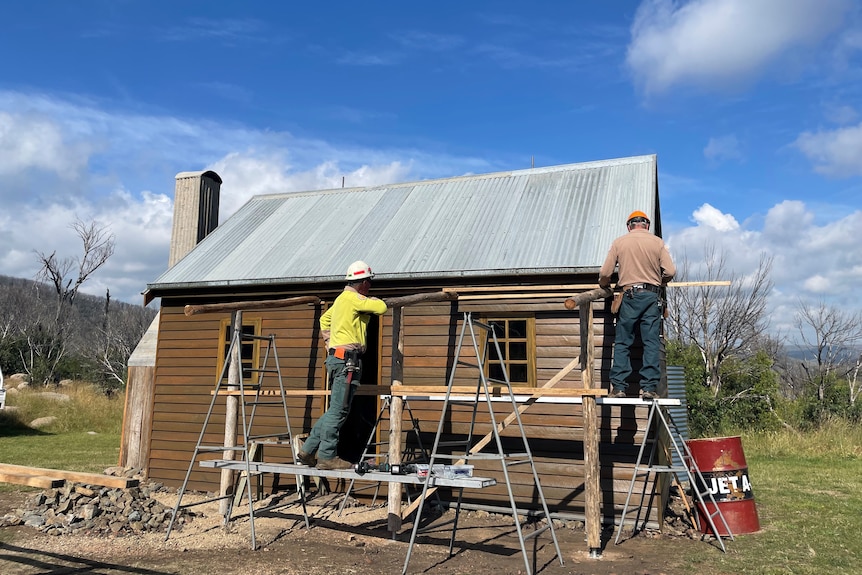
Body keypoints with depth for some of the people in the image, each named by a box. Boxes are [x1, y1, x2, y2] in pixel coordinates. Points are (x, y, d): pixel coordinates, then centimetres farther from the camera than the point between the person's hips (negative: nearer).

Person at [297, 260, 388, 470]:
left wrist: (329, 343, 26)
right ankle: (327, 456, -2)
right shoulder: (353, 298, -10)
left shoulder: (342, 299, 22)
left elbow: (324, 319, 34)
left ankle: (308, 450, 16)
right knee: (338, 410, -7)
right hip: (347, 359, -10)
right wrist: (374, 301, 3)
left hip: (337, 357, 10)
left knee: (336, 410, 14)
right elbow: (381, 308, -19)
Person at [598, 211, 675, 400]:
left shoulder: (619, 242, 5)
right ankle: (649, 386, -2)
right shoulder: (657, 242, 5)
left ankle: (618, 386, 2)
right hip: (652, 296, 0)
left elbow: (605, 272, 1)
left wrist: (604, 285, 22)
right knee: (651, 343, 2)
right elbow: (670, 271, -1)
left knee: (622, 342, 5)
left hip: (629, 295, 0)